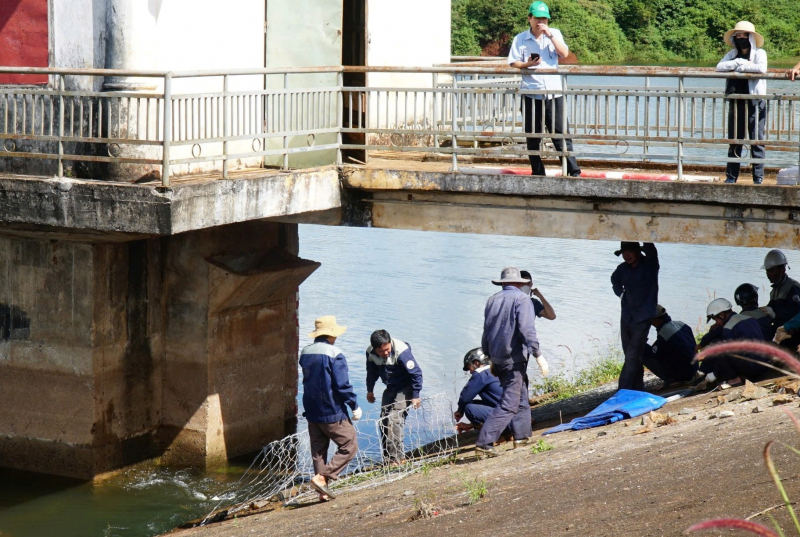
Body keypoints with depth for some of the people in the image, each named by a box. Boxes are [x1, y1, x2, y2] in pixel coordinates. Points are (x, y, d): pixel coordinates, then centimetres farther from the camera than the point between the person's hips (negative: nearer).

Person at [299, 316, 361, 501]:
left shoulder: (305, 353, 6)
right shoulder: (334, 355, -17)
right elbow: (343, 386, -18)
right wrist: (355, 406, -8)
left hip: (312, 412, 7)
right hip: (332, 413, -7)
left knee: (318, 450, 14)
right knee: (349, 446, 3)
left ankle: (323, 490, 14)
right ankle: (321, 477, -8)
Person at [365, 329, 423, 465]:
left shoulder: (401, 351, -29)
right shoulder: (371, 353, -12)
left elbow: (416, 373, -21)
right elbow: (372, 372, 10)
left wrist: (415, 395, -18)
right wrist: (370, 390, 18)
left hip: (405, 388, -7)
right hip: (390, 388, 7)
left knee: (395, 419, -17)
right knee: (383, 421, 4)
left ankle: (398, 457, -14)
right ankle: (388, 457, 13)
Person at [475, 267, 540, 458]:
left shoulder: (492, 300, 10)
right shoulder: (521, 299, -8)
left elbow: (486, 331, 16)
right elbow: (527, 329, -17)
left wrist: (489, 356, 25)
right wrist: (538, 354, -14)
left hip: (497, 358, 7)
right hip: (514, 358, -7)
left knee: (521, 398, 21)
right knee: (509, 405, -8)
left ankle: (522, 437, 24)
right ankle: (484, 444, -16)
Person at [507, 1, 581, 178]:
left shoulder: (554, 34, 9)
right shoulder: (520, 39, 6)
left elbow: (564, 53, -4)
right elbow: (513, 63, 3)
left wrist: (550, 35, -11)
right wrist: (527, 64, -16)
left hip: (553, 92, 0)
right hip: (531, 94, 0)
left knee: (561, 134, -4)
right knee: (533, 137, 4)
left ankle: (574, 171, -4)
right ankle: (538, 174, 12)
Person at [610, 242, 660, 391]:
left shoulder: (650, 265, -8)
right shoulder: (623, 268, 6)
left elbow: (651, 250, -30)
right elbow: (615, 280, 28)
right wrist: (621, 294, 12)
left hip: (643, 318, -6)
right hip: (626, 317, 6)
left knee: (632, 357, -13)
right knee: (632, 357, 11)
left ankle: (623, 392, -14)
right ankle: (638, 391, 19)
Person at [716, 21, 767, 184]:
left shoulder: (759, 53, 0)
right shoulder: (732, 54, 13)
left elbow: (762, 68, -20)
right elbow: (720, 66, -4)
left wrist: (741, 67, -10)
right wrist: (739, 62, -12)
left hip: (755, 102, -4)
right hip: (736, 102, 4)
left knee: (757, 140, -3)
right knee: (734, 140, 7)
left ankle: (758, 176, 0)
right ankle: (731, 176, 11)